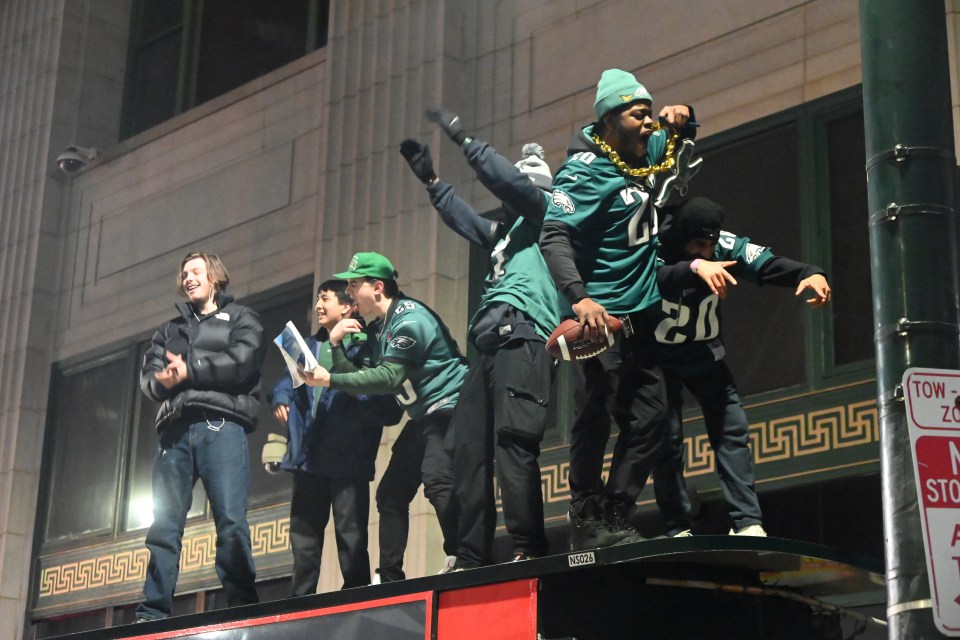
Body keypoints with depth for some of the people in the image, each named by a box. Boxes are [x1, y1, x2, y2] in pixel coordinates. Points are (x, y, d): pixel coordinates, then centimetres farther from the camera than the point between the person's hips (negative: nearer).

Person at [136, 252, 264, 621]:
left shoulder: (240, 318, 15)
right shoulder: (170, 329, 29)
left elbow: (242, 362, -4)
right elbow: (148, 375, 15)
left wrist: (189, 369, -4)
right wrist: (162, 380, -9)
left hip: (222, 424, -4)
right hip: (175, 428, 4)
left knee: (231, 519, -14)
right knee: (163, 523, -3)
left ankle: (242, 605, -12)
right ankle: (153, 612, -4)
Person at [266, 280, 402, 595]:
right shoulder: (310, 345, 20)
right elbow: (288, 378, 20)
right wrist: (281, 399, -2)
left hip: (348, 459, -7)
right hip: (309, 456, 7)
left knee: (350, 533, -4)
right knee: (303, 533, 11)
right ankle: (301, 599, 19)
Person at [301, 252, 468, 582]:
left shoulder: (408, 317, -17)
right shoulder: (376, 328, 13)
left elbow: (390, 377, -27)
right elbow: (359, 380, 10)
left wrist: (330, 380, -26)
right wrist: (336, 344, -2)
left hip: (449, 407, -10)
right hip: (422, 417, 10)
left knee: (436, 480, -30)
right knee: (390, 493, 8)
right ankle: (389, 578, 13)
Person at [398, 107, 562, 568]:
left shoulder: (543, 214, 8)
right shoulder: (506, 231, 31)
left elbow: (510, 182, -7)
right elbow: (463, 219, 43)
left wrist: (463, 139, -3)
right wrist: (431, 181, 41)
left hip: (522, 340, -9)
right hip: (491, 346, 9)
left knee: (512, 442, -20)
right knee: (469, 449, 3)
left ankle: (530, 547, -21)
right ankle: (472, 556, 3)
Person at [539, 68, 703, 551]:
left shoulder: (650, 151, 11)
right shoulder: (586, 170, -13)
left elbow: (682, 135, 31)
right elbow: (554, 236, -23)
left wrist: (681, 116, 5)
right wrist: (579, 297, -37)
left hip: (640, 312, 8)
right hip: (600, 316, -8)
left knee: (649, 416, 6)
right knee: (596, 417, -9)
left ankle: (615, 518, 12)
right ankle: (587, 523, -2)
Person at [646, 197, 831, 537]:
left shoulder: (725, 247, -17)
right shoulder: (656, 248, -25)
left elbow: (768, 263, -29)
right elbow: (654, 278, -46)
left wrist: (810, 274, -47)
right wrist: (695, 267, -63)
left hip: (706, 355, 3)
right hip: (660, 358, -3)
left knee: (733, 431, -6)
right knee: (667, 440, -8)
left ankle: (747, 522, -5)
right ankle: (677, 528, 2)